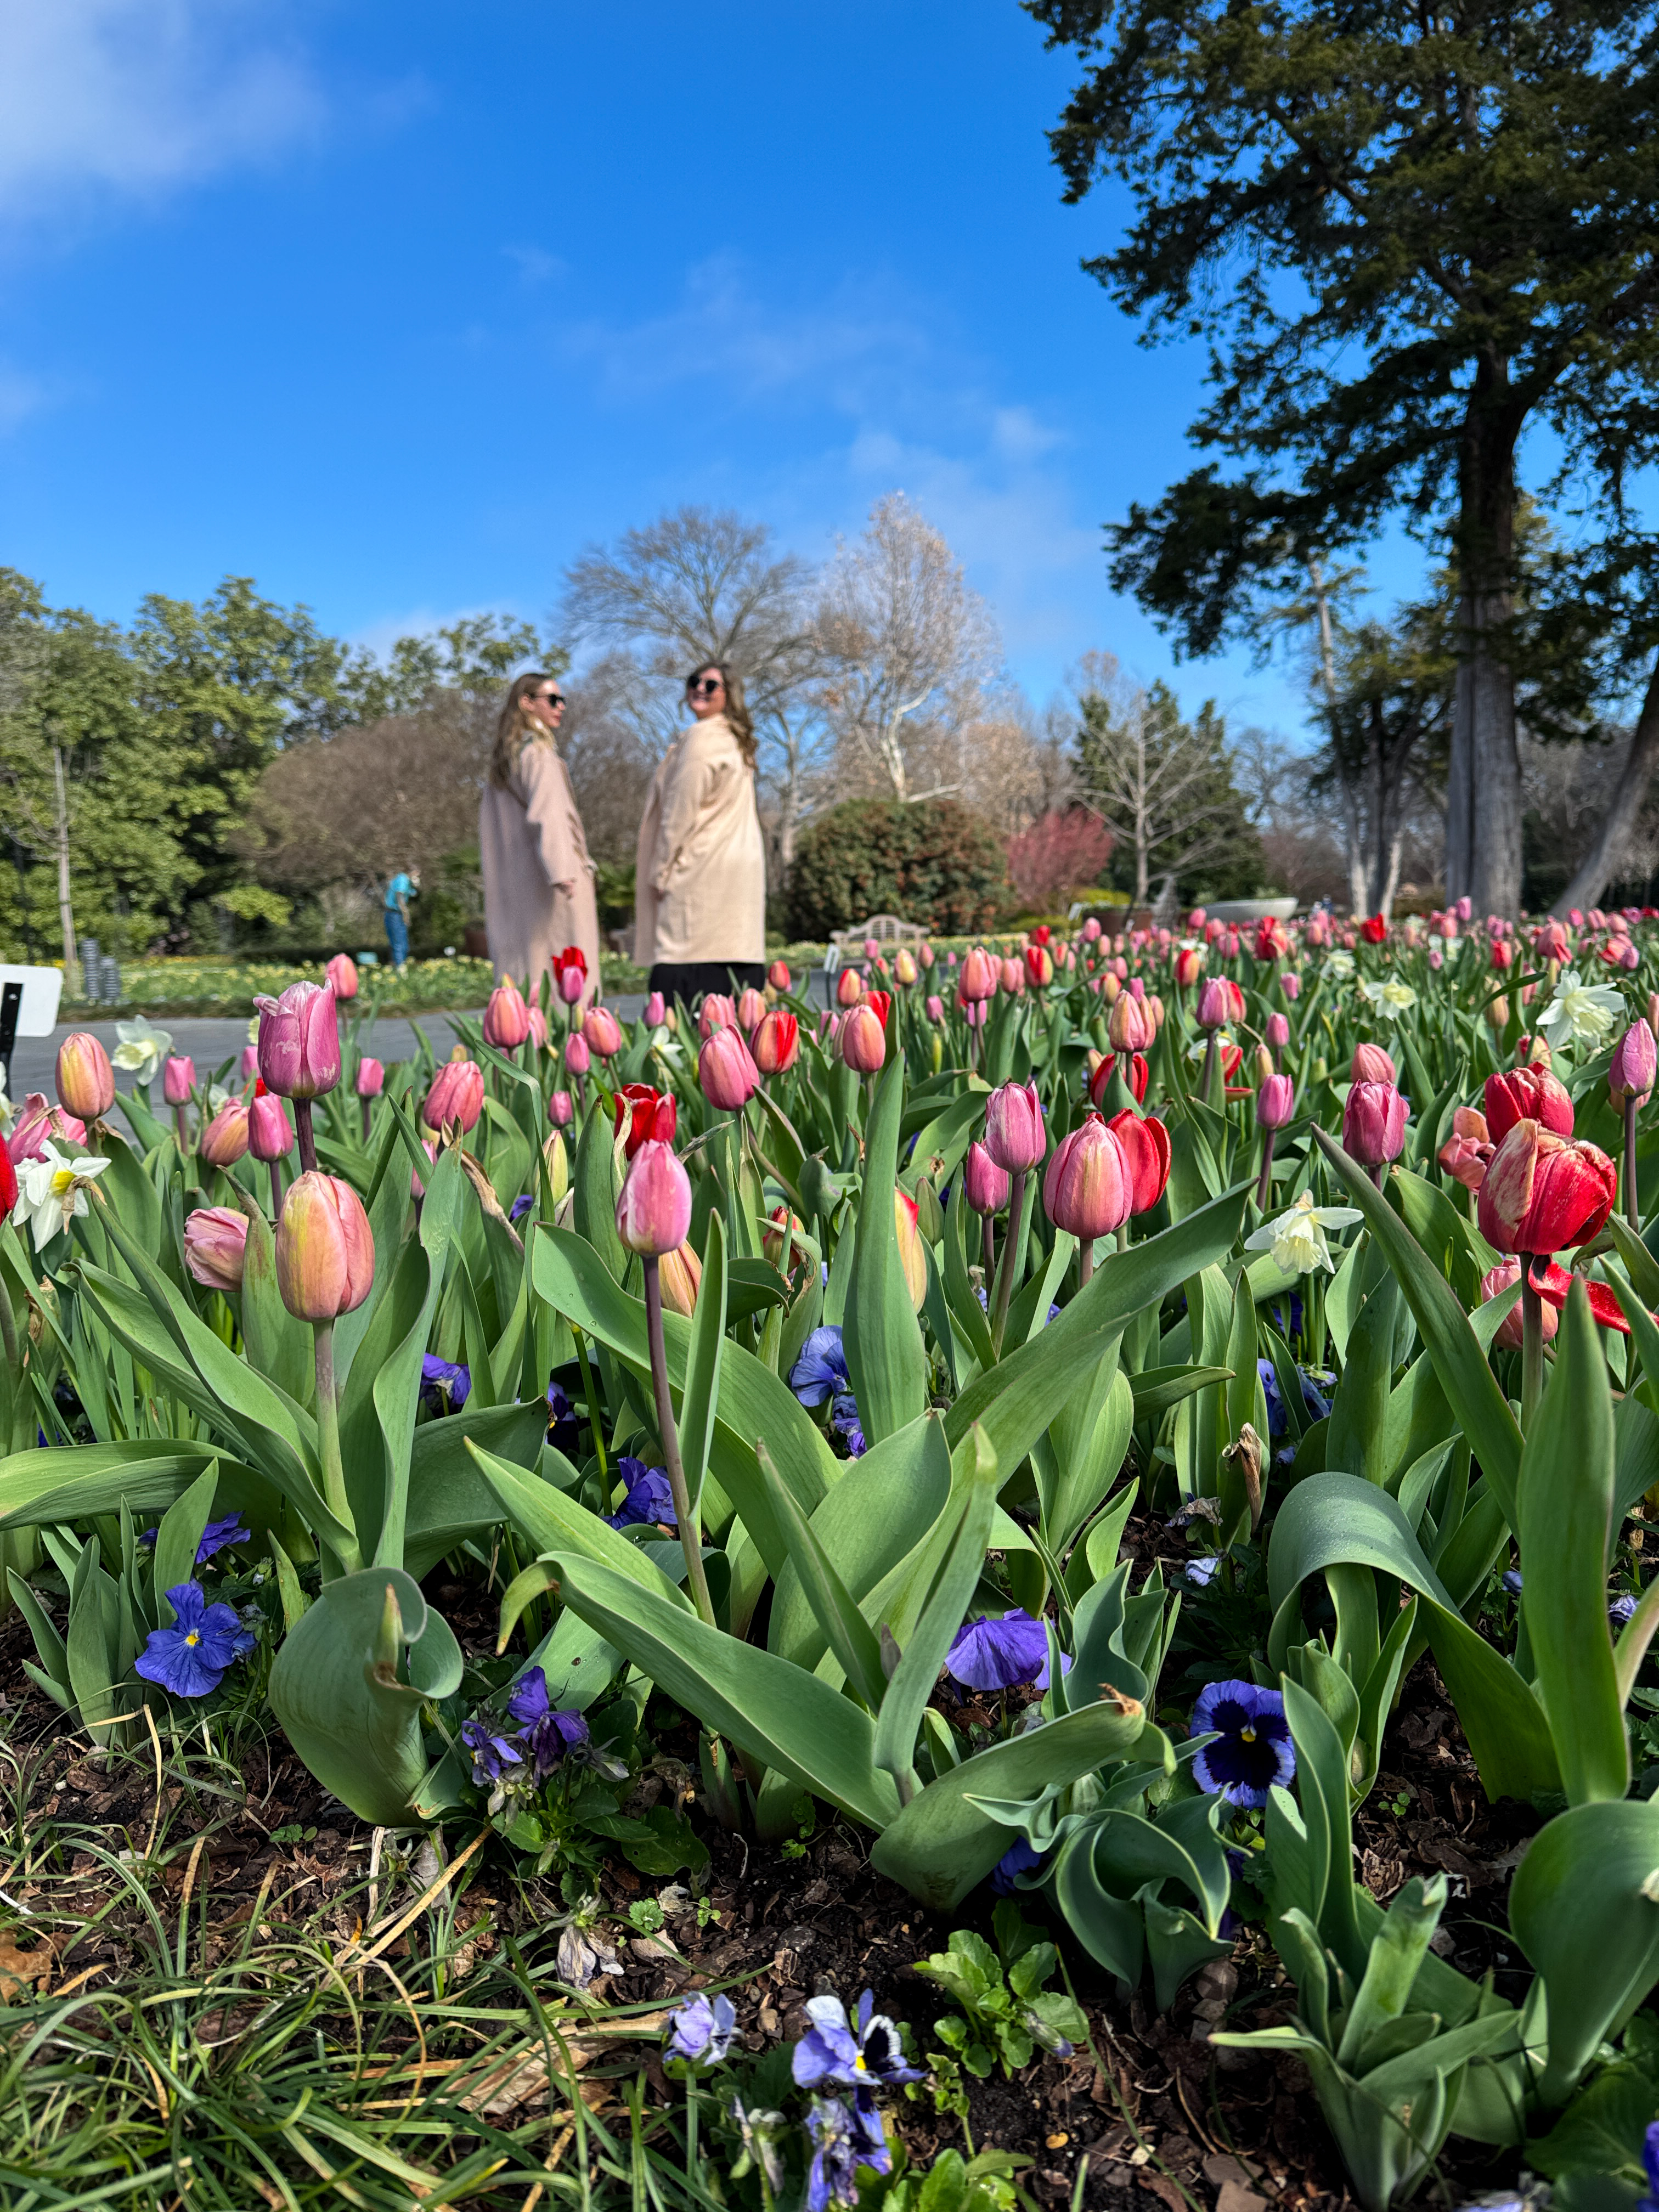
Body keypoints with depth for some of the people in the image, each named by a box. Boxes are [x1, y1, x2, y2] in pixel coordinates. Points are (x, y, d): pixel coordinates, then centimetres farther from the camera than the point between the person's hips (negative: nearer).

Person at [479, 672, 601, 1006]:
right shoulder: (539, 751, -7)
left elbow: (488, 824, 21)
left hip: (514, 886, 9)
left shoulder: (504, 758, 19)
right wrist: (561, 869, -31)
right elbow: (547, 812, -21)